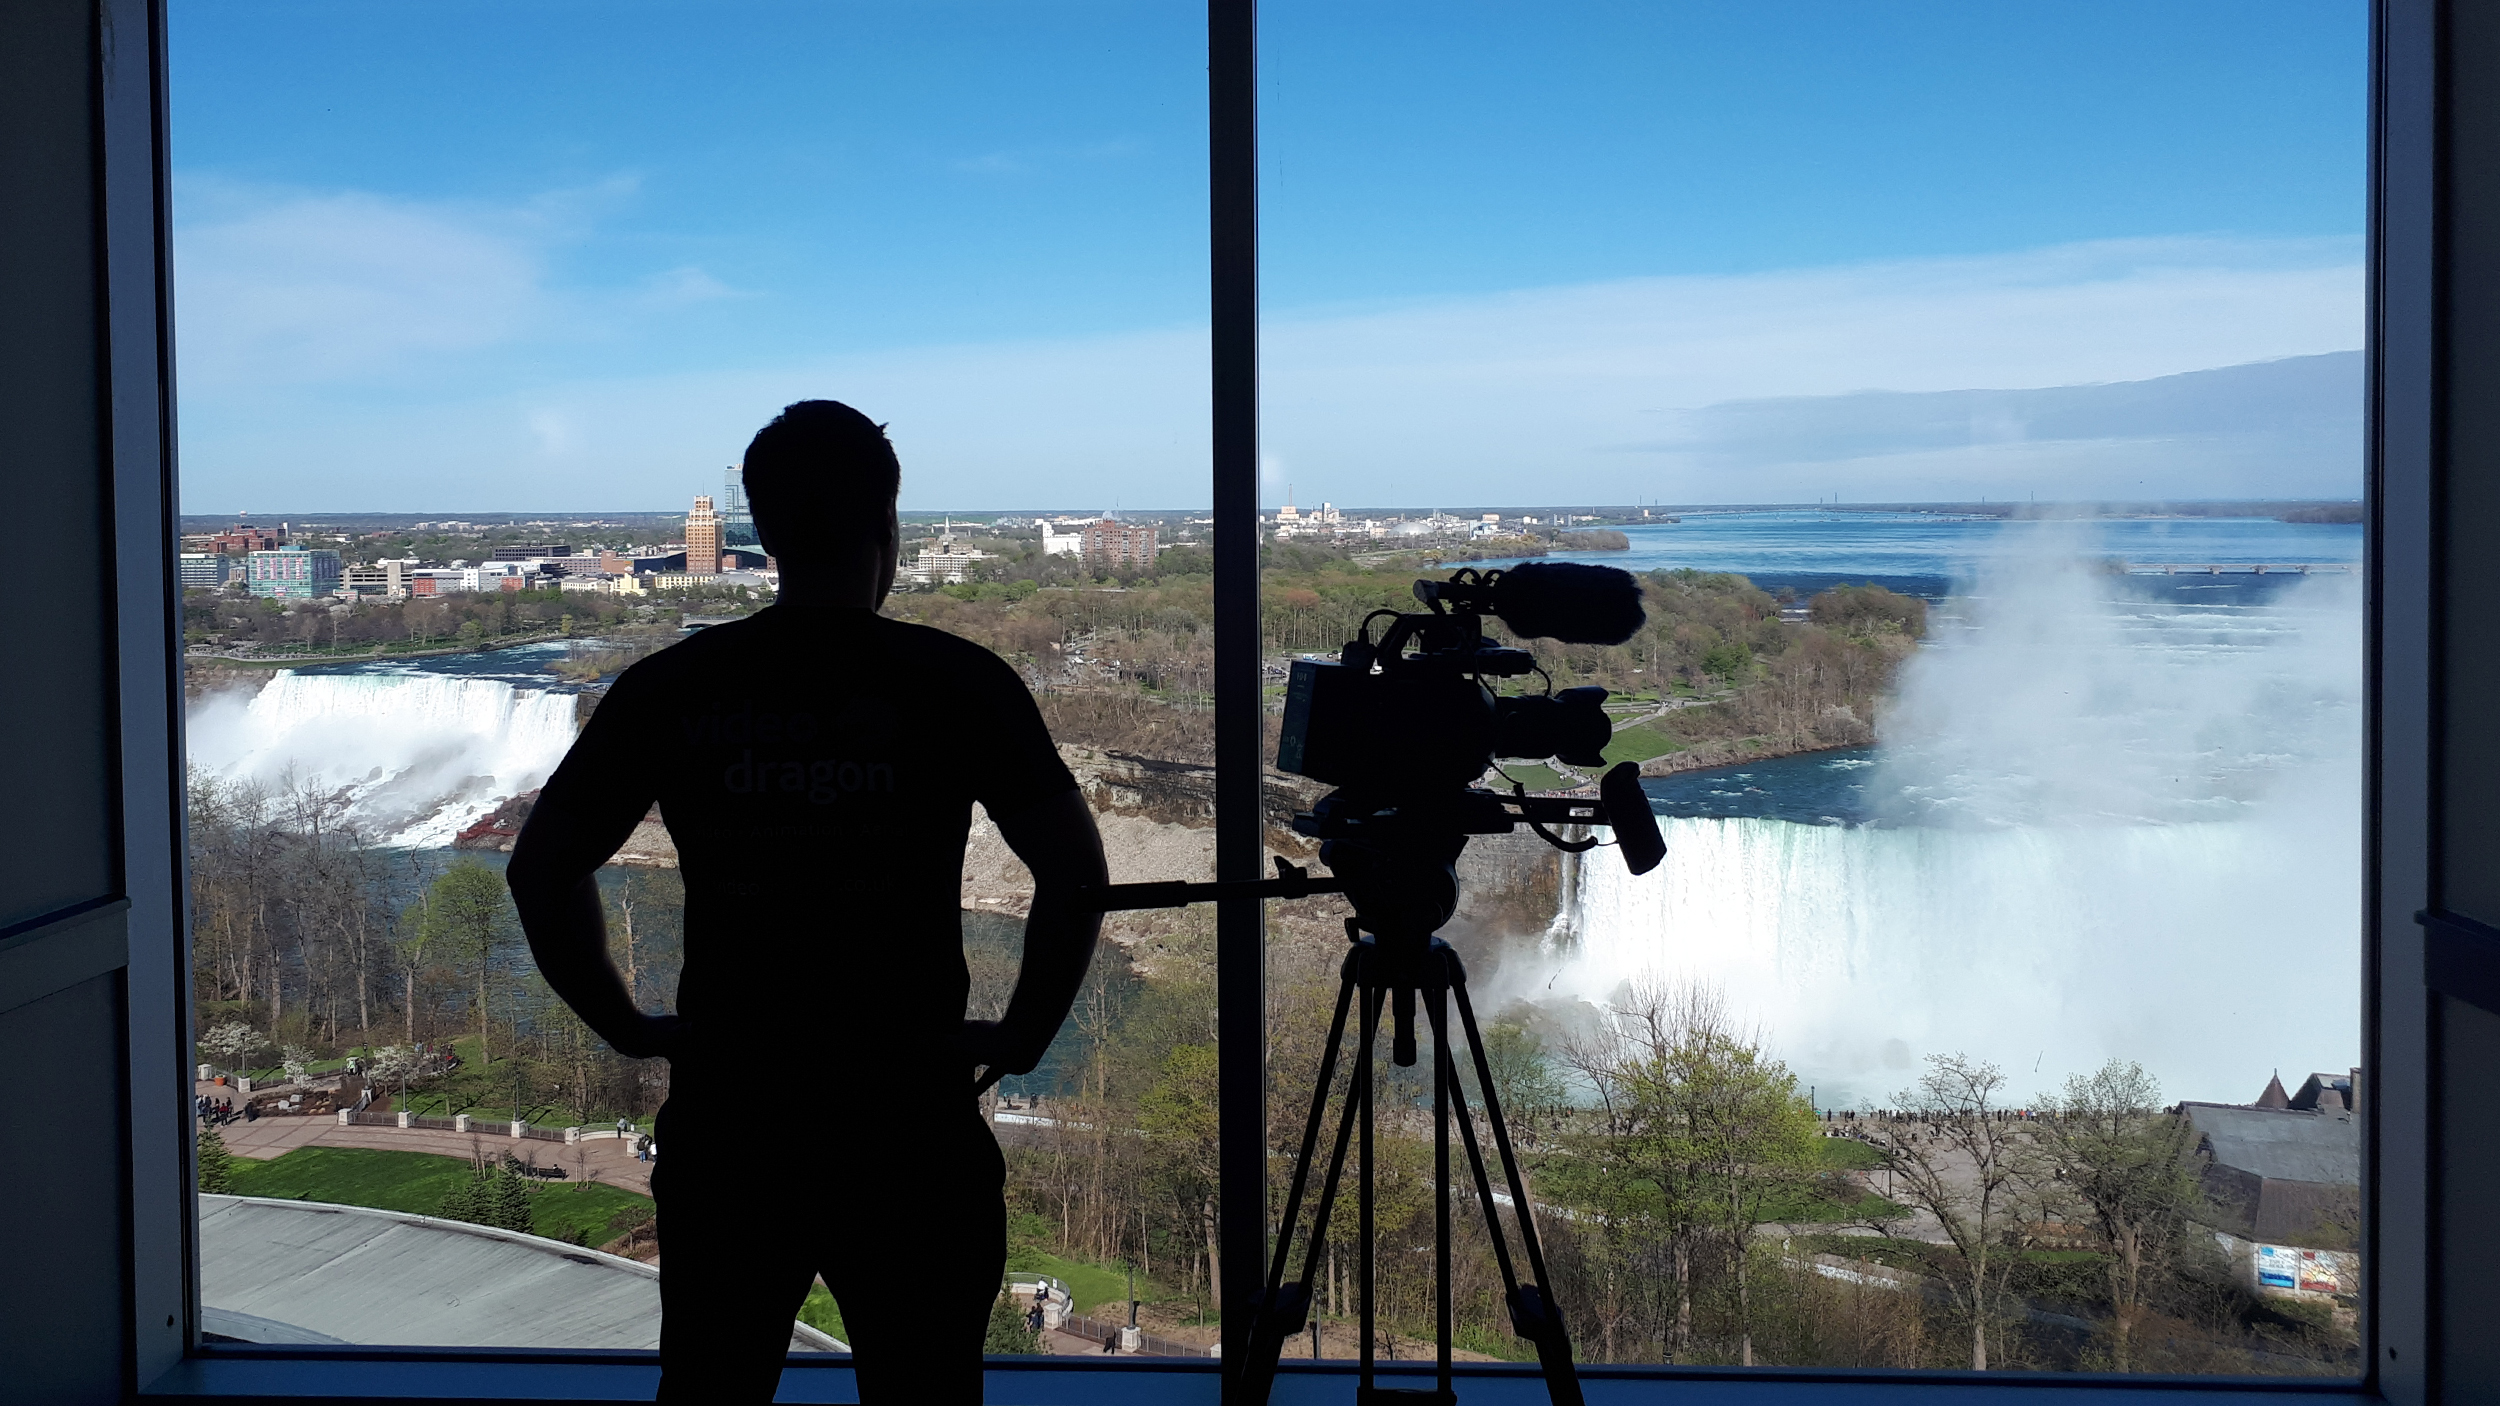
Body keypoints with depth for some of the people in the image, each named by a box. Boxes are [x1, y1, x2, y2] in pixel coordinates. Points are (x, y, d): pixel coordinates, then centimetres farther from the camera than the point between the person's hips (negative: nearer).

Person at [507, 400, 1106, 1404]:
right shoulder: (955, 682, -6)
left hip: (721, 1123, 3)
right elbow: (1074, 872, -13)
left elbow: (539, 869, 3)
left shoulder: (668, 688, 2)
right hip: (907, 1128, -2)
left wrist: (626, 1027, 10)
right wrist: (1023, 1036, -2)